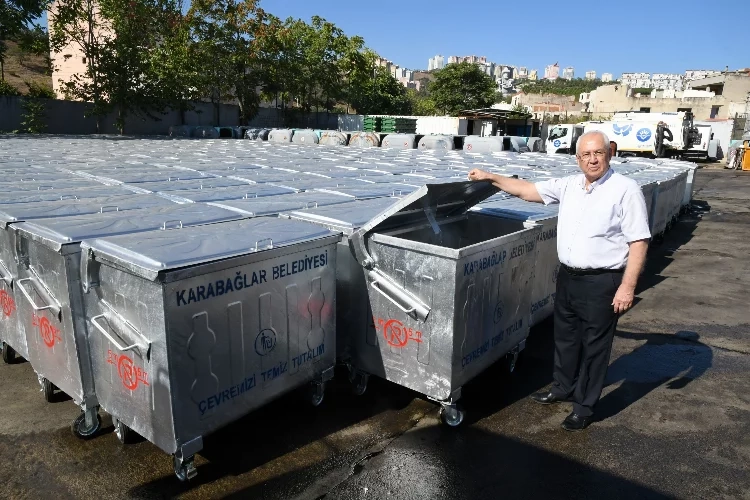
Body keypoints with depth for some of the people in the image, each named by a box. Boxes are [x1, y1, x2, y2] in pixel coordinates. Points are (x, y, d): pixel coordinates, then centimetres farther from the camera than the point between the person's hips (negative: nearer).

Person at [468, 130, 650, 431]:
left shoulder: (626, 190, -13)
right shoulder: (569, 185, 6)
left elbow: (639, 242, -14)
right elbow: (527, 190, 11)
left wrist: (628, 286, -19)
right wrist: (491, 178, 8)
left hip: (602, 282, -6)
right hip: (568, 276, 6)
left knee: (594, 346, 7)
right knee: (565, 337, 20)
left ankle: (584, 408, 23)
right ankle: (562, 388, 41)